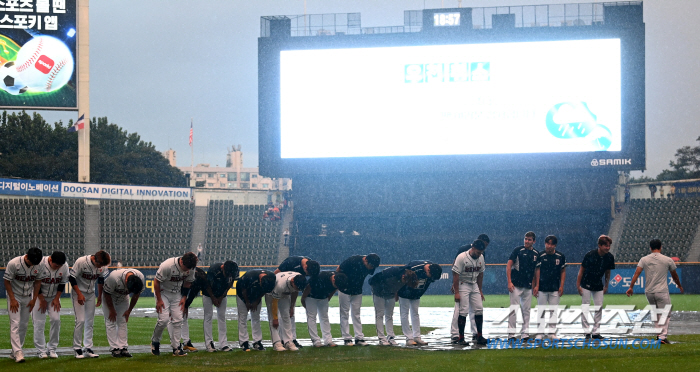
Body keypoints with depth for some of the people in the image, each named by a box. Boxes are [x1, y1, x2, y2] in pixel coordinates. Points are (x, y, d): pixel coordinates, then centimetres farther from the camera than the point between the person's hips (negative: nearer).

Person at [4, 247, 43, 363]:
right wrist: (12, 300, -15)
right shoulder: (13, 263, -22)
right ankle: (18, 352, -21)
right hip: (14, 295, -5)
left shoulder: (38, 265, -9)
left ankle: (14, 352, 13)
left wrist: (34, 299, 2)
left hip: (28, 297, 5)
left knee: (24, 324, 5)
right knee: (15, 323, -13)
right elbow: (7, 281, -14)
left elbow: (38, 281, 4)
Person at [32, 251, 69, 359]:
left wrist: (57, 298, -6)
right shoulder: (40, 264, -25)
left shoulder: (64, 266, -14)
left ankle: (52, 349, 3)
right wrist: (42, 299, -12)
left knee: (56, 320, -8)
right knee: (39, 322, -7)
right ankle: (41, 350, 2)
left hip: (54, 297, 3)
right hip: (39, 296, -3)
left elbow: (62, 284, 0)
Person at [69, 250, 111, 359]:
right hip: (78, 292, -5)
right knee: (80, 320, -13)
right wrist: (79, 294, -21)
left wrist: (100, 296, 11)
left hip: (91, 294, 5)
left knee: (90, 322, 5)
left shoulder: (102, 266, -10)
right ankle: (77, 349, -4)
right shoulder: (81, 262, -26)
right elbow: (72, 278, -18)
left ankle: (88, 348, 10)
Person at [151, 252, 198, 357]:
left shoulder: (191, 268, -14)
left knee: (178, 319, -4)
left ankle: (176, 347, 1)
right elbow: (156, 282, -20)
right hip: (162, 292, -5)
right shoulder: (168, 265, -31)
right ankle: (155, 341, 9)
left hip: (177, 294, 5)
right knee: (164, 319, -15)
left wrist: (184, 297, -1)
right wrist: (159, 300, -18)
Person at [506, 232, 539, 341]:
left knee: (526, 309, 7)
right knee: (514, 308, -5)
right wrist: (509, 282, -12)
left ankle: (525, 333, 13)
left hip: (528, 286, 4)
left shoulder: (536, 254, 9)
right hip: (516, 285, -4)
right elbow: (508, 265, -4)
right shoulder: (518, 250, -3)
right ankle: (511, 333, -2)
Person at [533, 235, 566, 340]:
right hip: (542, 287, -2)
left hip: (555, 289, 2)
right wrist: (536, 286, -7)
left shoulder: (560, 256, 3)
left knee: (553, 311, 5)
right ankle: (540, 333, 7)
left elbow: (563, 271, 8)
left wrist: (561, 286, 1)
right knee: (541, 311, 2)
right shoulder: (540, 256, -2)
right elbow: (537, 271, -1)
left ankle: (552, 332, 12)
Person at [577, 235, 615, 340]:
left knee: (599, 308, 3)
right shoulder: (590, 255, -20)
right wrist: (578, 285, -10)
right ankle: (587, 331, -1)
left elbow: (607, 272, 7)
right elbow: (582, 270, -11)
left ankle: (596, 332, 11)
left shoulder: (609, 257, -9)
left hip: (598, 286, 4)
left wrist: (606, 286, 10)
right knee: (585, 307, -5)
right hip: (586, 285, -4)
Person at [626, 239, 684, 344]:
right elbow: (674, 275, 13)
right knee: (665, 314, -1)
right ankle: (662, 336, -12)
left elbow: (636, 273, -6)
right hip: (662, 292, -3)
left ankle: (659, 334, 21)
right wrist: (679, 286, 29)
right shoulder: (667, 260, 1)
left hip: (648, 292, 4)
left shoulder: (644, 259, 5)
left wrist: (631, 287, -7)